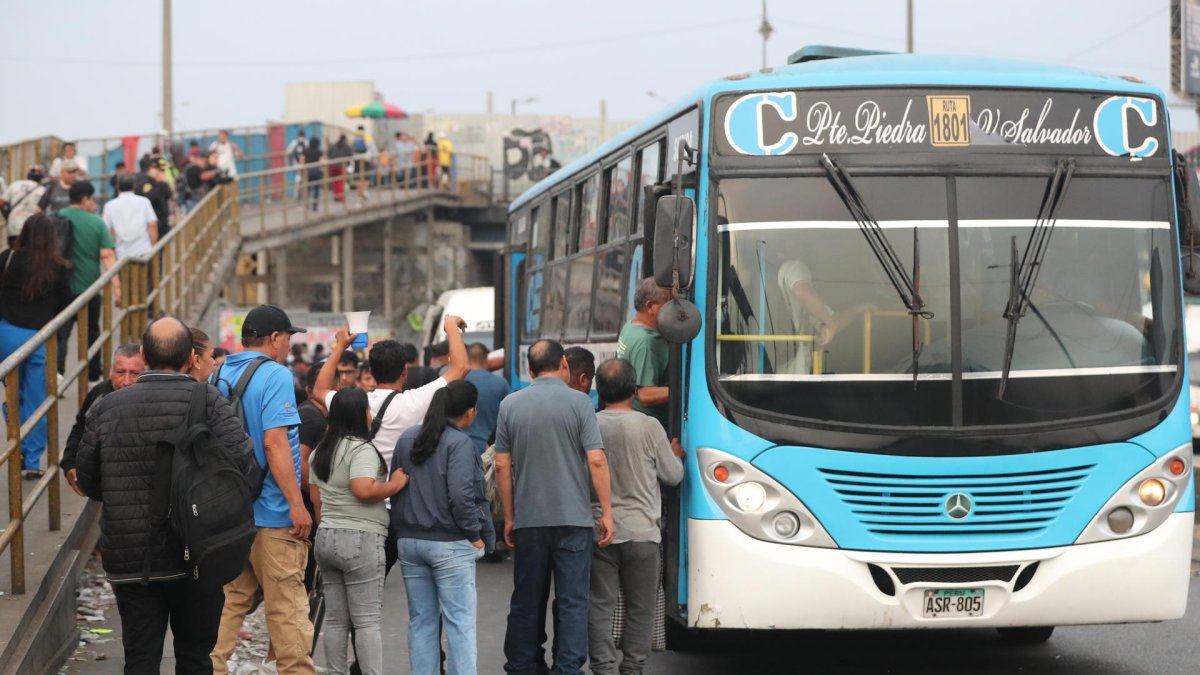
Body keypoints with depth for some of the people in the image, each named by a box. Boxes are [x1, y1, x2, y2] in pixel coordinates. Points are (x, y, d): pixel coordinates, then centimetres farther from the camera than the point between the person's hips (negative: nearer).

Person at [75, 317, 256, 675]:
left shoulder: (107, 408, 1)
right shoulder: (208, 402, -8)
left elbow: (87, 479, 5)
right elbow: (242, 461, -18)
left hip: (129, 562, 2)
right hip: (195, 556, -2)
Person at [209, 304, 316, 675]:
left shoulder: (219, 376, 10)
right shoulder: (275, 375, -12)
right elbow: (274, 442, -21)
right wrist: (297, 504, -20)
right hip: (271, 511, -7)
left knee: (227, 602, 11)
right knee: (286, 606, 1)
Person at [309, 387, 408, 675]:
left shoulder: (321, 451, 14)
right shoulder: (361, 449, -13)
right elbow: (363, 490, -25)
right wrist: (395, 484, -11)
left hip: (325, 537, 8)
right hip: (360, 539, -8)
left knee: (335, 619, 11)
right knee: (367, 621, -6)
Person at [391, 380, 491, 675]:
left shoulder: (406, 440, 10)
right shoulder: (459, 443, -12)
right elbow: (460, 495, -19)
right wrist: (475, 535, -8)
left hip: (409, 540, 6)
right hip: (450, 544, -6)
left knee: (421, 621, 10)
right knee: (460, 622, -3)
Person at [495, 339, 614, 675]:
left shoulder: (510, 405, 4)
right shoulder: (578, 402, -5)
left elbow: (502, 466, 4)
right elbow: (596, 461, -10)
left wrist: (509, 517, 11)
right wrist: (606, 512, -4)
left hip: (528, 519, 3)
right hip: (573, 518, -3)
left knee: (525, 600, 11)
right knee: (572, 601, 1)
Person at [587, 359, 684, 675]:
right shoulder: (648, 427, -10)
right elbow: (672, 476, 0)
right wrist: (676, 455, 21)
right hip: (640, 530, -2)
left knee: (600, 605, 6)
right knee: (640, 607, 9)